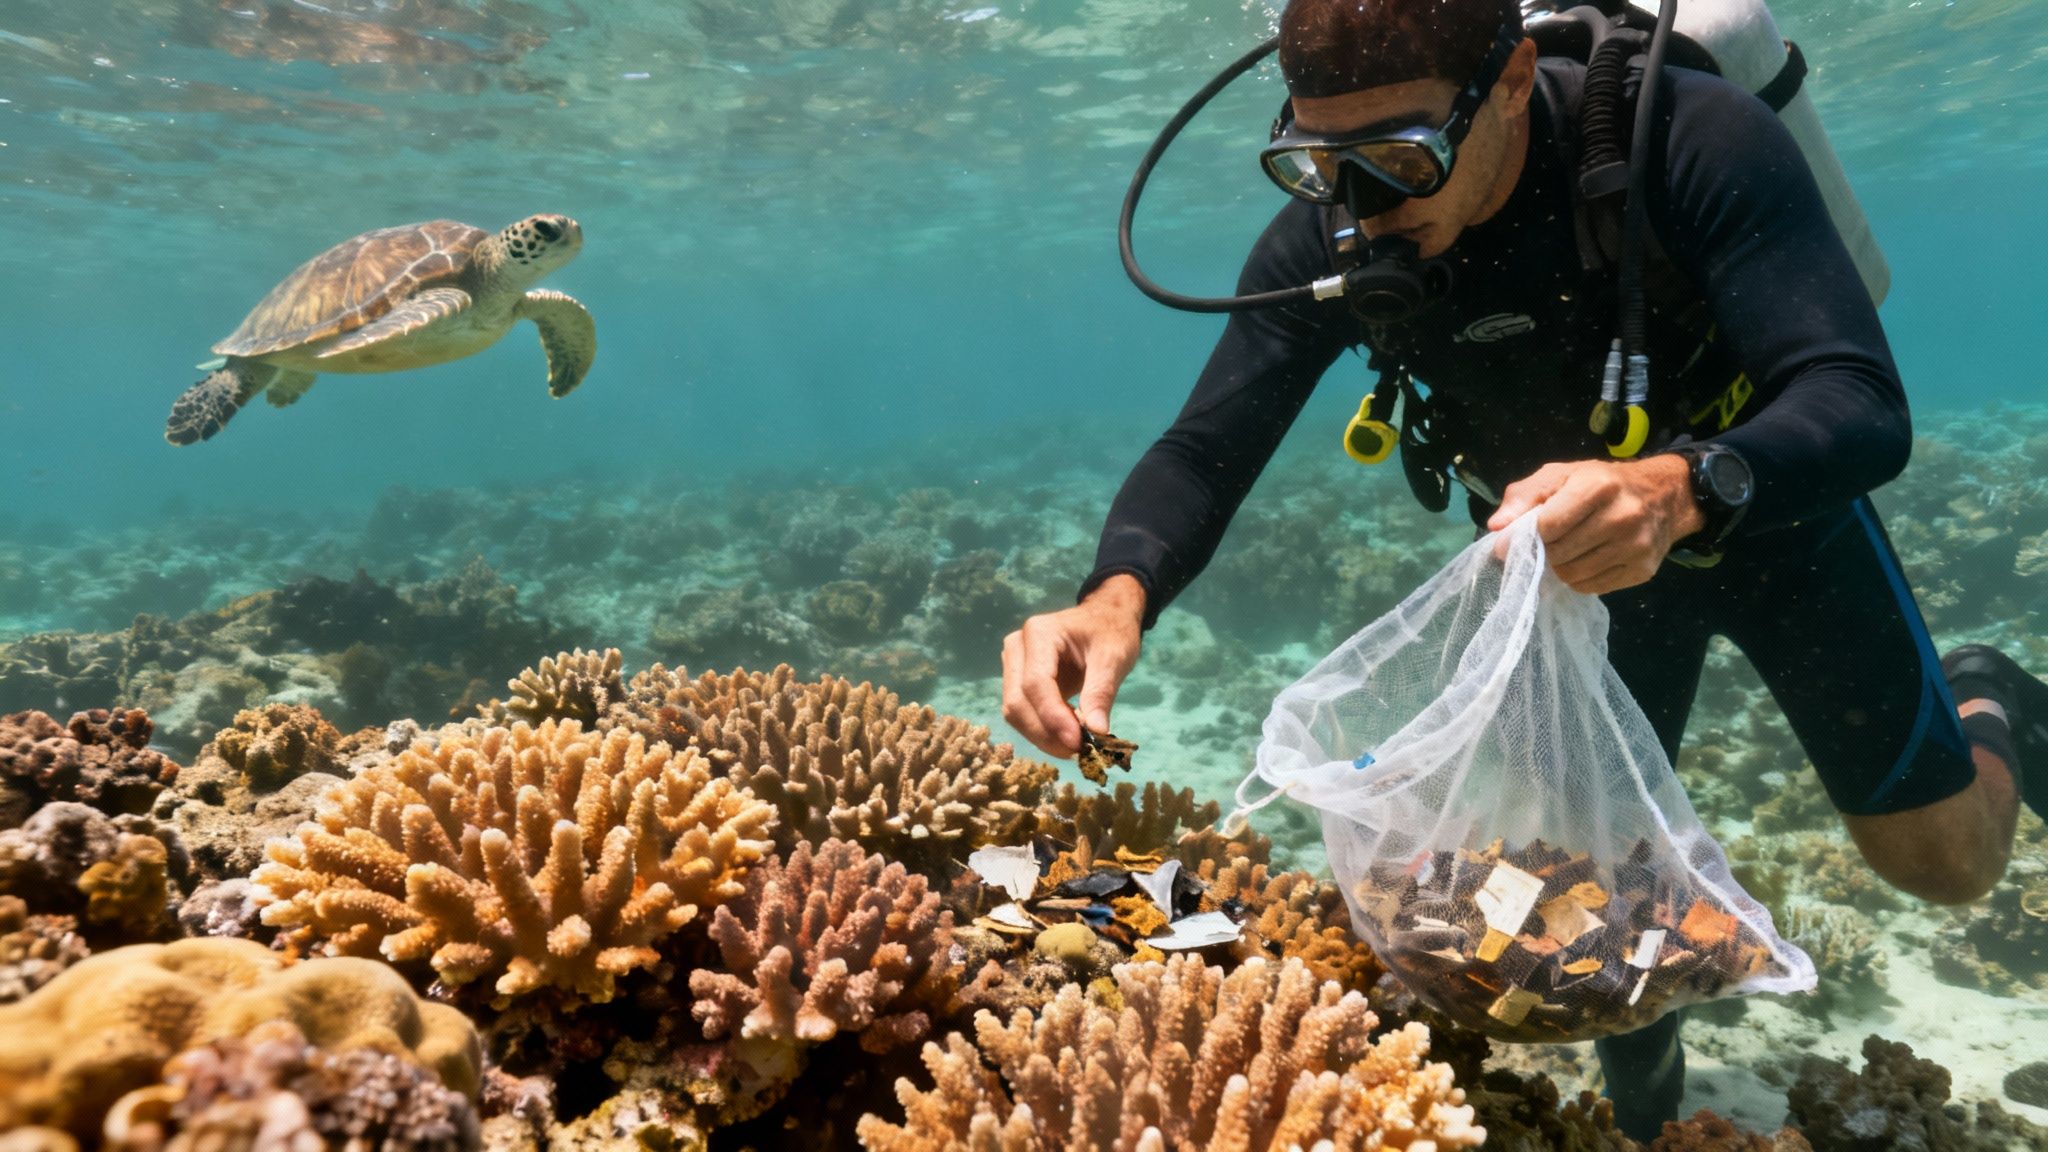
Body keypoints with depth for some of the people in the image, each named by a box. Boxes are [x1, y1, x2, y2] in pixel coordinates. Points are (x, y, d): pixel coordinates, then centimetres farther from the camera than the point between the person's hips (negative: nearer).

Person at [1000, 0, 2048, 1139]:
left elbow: (1865, 407, -38)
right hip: (1568, 535, 3)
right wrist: (1119, 596, -46)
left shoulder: (1694, 138, -33)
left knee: (1944, 862, 4)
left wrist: (1681, 486, -60)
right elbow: (1205, 448, -26)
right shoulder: (1325, 245, -23)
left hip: (1769, 506, -2)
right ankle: (1646, 1103, 39)